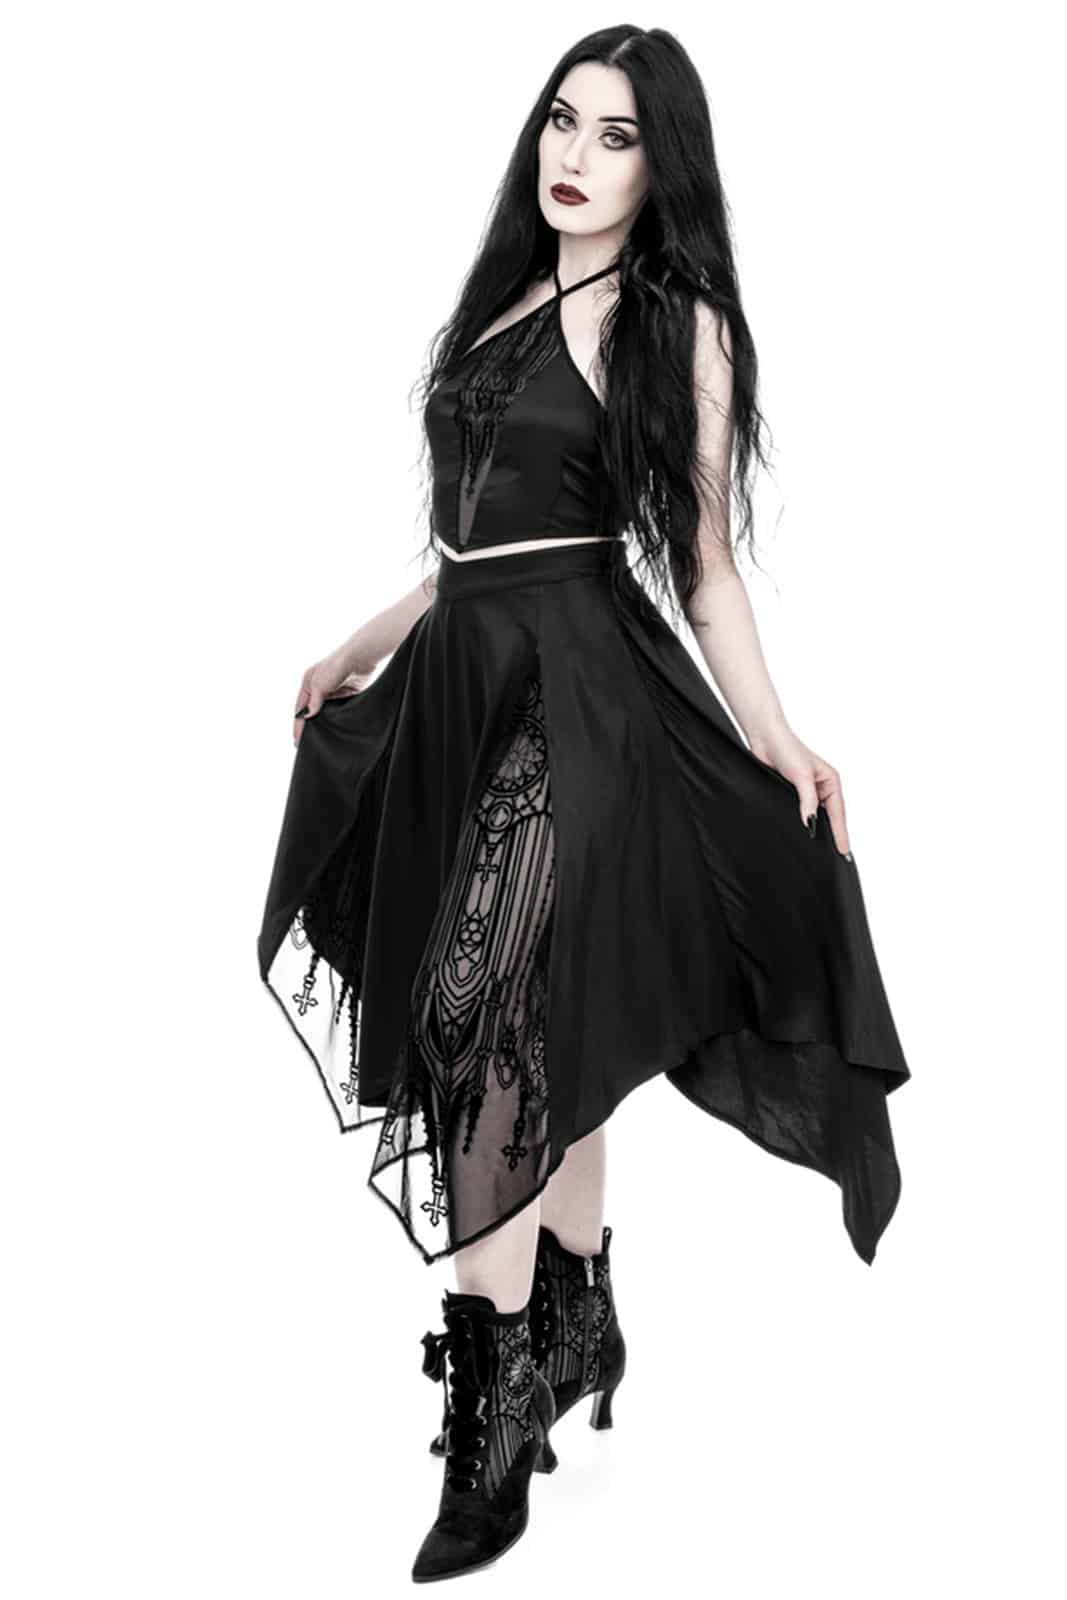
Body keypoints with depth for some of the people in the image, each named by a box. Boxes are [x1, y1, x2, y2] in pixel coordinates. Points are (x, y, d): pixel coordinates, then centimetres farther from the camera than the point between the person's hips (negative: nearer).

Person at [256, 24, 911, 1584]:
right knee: (537, 1036, 11)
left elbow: (704, 564, -3)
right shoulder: (508, 299, 18)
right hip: (465, 679, 7)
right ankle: (580, 1329, 27)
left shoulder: (682, 326, 0)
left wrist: (773, 733, -15)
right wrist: (364, 647, 30)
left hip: (582, 688, -7)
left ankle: (493, 1430, -4)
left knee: (490, 1022, -13)